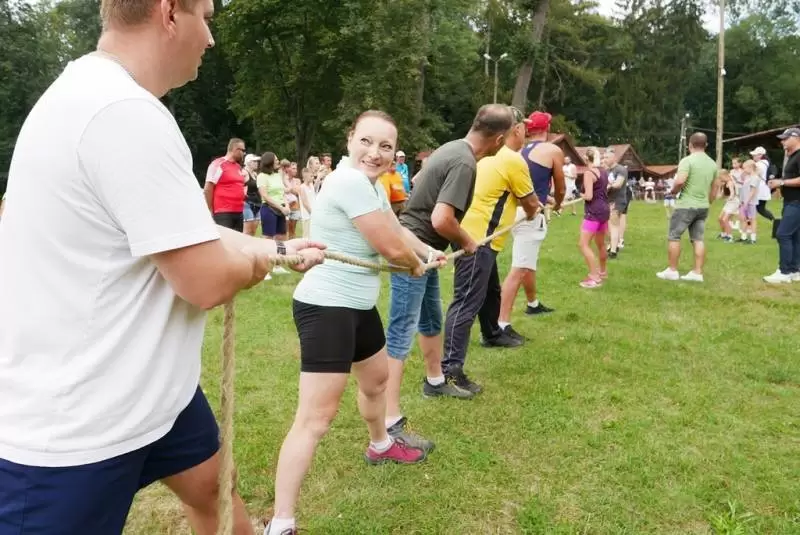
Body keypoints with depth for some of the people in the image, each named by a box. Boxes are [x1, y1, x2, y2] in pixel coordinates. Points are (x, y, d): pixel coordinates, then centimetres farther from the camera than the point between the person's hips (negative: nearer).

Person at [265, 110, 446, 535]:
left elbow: (397, 232, 23)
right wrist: (416, 266, 0)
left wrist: (428, 252, 10)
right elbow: (392, 249, -20)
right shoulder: (349, 181, -23)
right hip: (325, 308, -11)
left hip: (357, 305, 11)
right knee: (316, 417, -11)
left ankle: (380, 446, 58)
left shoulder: (372, 185, 9)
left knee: (376, 378, 30)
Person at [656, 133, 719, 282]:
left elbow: (680, 181, -25)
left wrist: (674, 191, -6)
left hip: (686, 205, -7)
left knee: (674, 236, 4)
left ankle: (672, 270, 6)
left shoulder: (687, 160, -13)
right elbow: (714, 189, 16)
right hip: (703, 206, 7)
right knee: (698, 239, 7)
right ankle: (697, 272, 7)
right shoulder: (712, 163, 11)